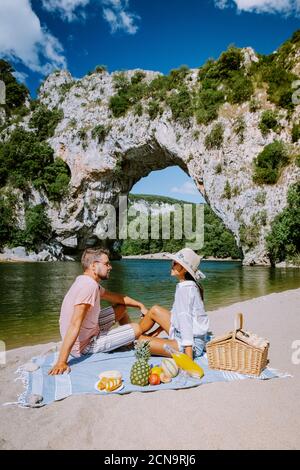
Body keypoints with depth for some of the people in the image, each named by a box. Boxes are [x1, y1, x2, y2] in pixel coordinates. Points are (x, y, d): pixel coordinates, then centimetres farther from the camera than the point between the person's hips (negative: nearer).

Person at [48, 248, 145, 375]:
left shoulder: (86, 281, 3)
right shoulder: (89, 286, -28)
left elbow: (115, 297, 15)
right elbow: (74, 325, -33)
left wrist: (140, 305, 13)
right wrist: (62, 362, -34)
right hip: (85, 346, -9)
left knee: (122, 307, 15)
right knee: (136, 329, -5)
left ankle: (131, 342, 30)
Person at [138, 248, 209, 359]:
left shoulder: (185, 289, -23)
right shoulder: (190, 285, 5)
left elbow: (186, 321, -27)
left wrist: (188, 357, -28)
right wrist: (160, 329, 19)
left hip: (191, 345, -9)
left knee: (141, 341, -16)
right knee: (155, 310, 15)